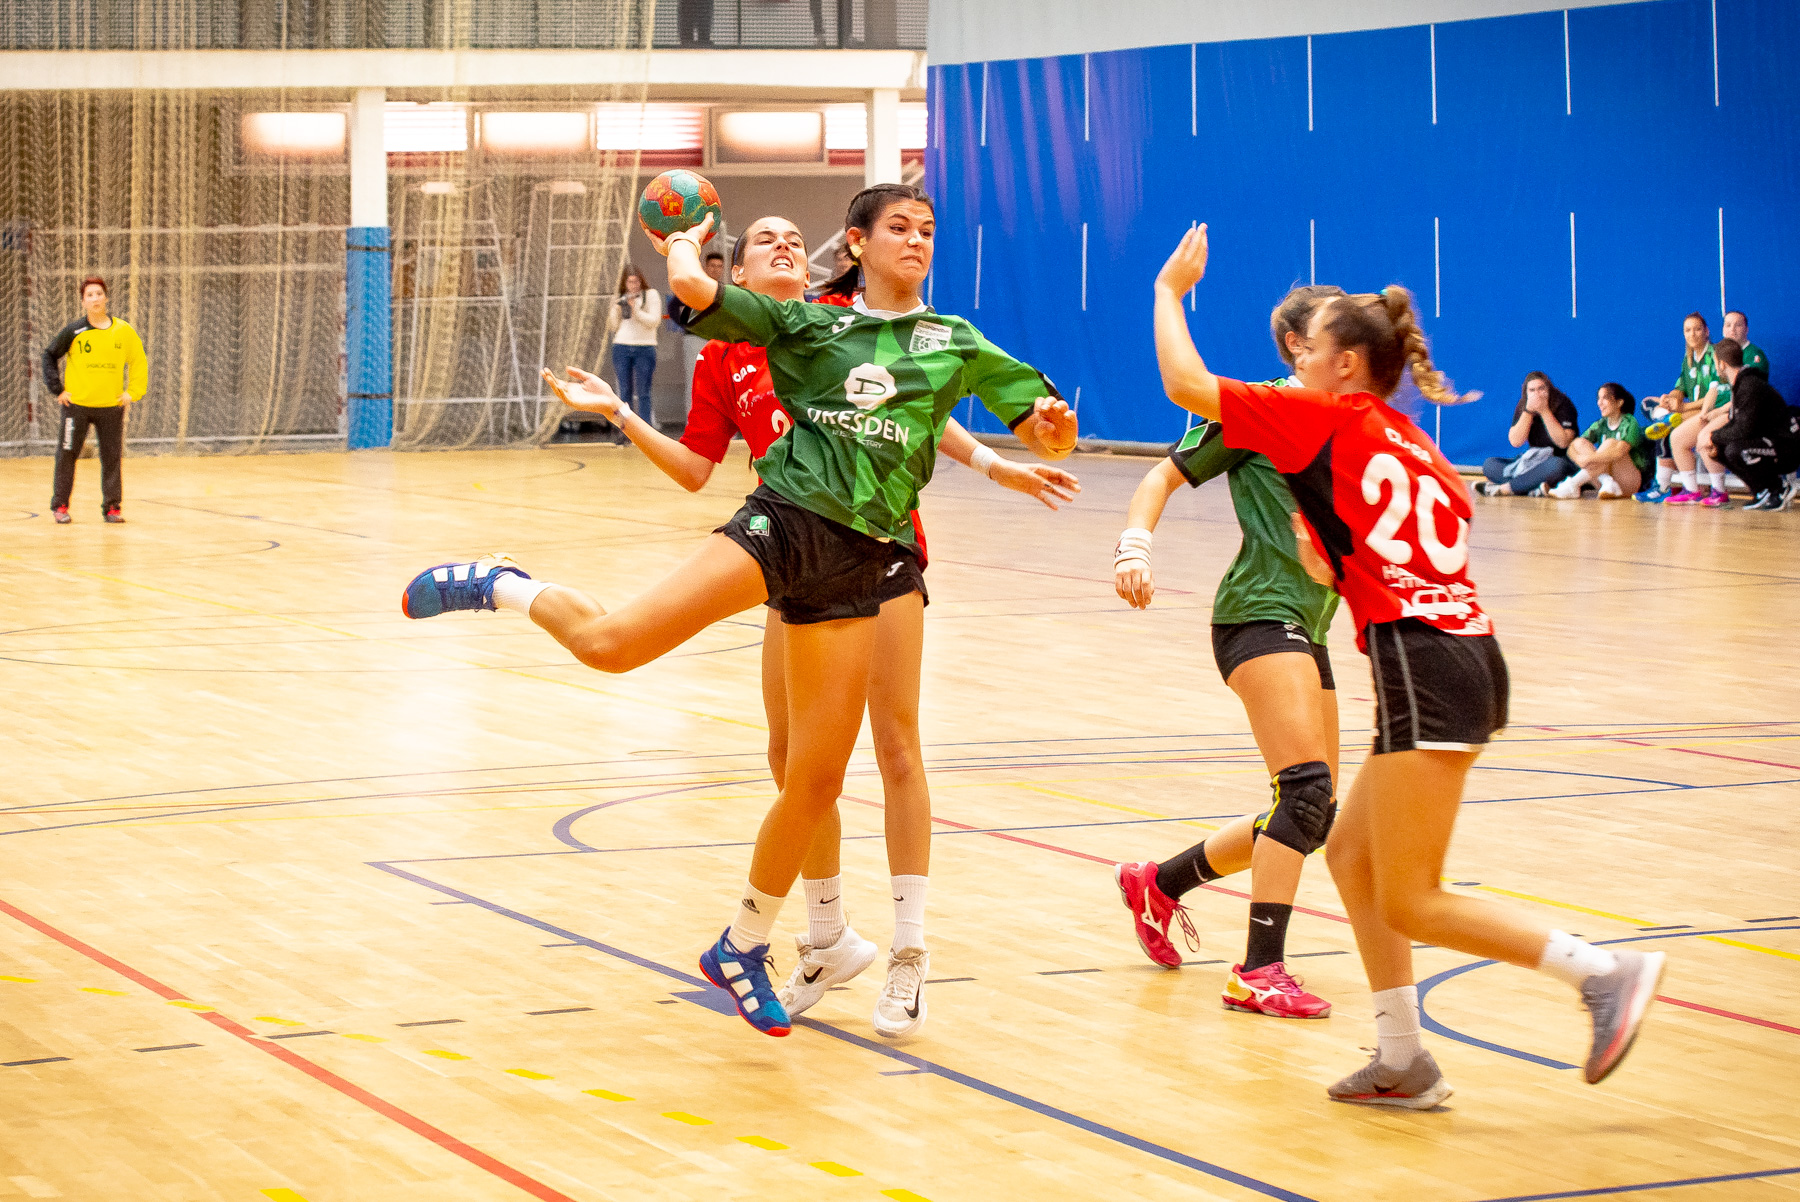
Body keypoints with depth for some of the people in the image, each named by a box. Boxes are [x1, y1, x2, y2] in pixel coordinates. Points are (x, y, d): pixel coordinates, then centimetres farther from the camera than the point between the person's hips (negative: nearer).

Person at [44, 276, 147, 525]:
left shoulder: (123, 331, 1)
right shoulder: (73, 331, -2)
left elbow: (139, 361, 11)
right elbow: (50, 355, 8)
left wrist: (133, 392, 3)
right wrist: (57, 389, 0)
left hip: (111, 405, 1)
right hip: (76, 403, -1)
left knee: (113, 457, 1)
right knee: (67, 455, 1)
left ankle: (112, 507, 10)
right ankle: (60, 506, 11)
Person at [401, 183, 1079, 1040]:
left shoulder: (955, 345, 15)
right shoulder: (806, 325, 7)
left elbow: (1051, 438, 16)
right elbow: (691, 286, -4)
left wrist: (1050, 426, -7)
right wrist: (687, 243, 16)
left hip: (863, 560, 3)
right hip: (785, 520, -3)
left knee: (817, 779, 3)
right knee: (612, 643, -20)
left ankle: (743, 947, 21)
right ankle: (502, 588, 11)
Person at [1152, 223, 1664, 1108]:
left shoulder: (1329, 419, -1)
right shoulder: (1412, 445, 21)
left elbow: (1185, 384, 2)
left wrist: (1170, 287, 15)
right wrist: (1336, 564, 22)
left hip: (1424, 665, -9)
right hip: (1464, 651, 9)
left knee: (1410, 904, -5)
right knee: (1351, 854, 16)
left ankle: (1604, 971, -8)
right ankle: (1402, 1061, 16)